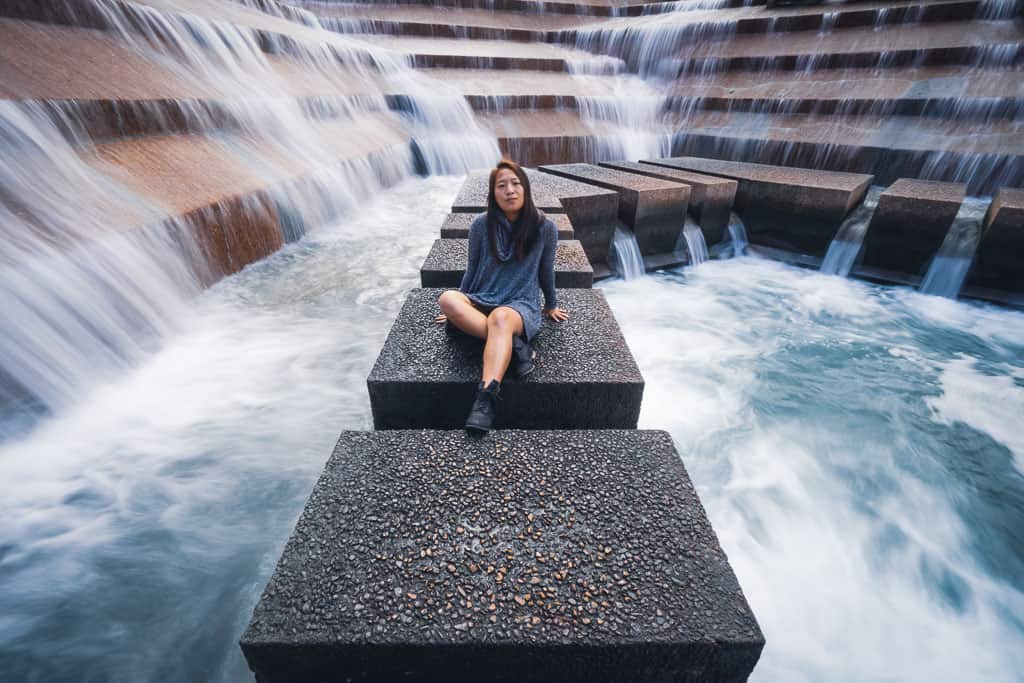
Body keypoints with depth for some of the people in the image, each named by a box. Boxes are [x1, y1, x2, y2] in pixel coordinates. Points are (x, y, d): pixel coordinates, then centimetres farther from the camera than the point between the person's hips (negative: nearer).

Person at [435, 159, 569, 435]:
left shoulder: (544, 227, -3)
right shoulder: (482, 224, 0)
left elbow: (546, 270, 12)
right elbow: (472, 268, 12)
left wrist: (551, 305, 23)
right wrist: (459, 306, 18)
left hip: (522, 305, -2)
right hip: (481, 300, 3)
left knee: (501, 318, -40)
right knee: (447, 299, -31)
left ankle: (486, 398, -55)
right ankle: (515, 345, -31)